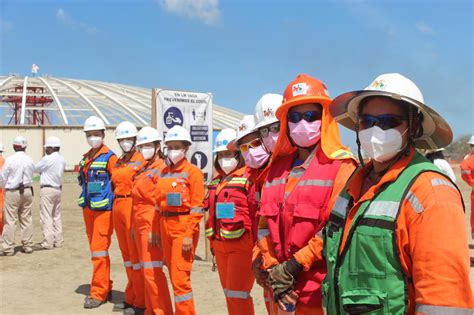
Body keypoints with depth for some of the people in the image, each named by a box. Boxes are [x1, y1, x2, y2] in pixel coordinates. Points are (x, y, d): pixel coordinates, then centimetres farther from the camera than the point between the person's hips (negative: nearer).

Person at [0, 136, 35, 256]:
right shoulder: (30, 160, 1)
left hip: (12, 192, -4)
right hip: (27, 191, 5)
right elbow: (30, 176, 6)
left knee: (10, 220, 0)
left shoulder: (10, 160, -11)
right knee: (26, 219, 11)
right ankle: (28, 246, 15)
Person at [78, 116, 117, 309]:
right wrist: (85, 202, 15)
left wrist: (116, 206, -14)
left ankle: (98, 293, 0)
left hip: (103, 209, -8)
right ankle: (105, 287, 26)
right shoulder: (85, 158, 12)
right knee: (95, 248, 14)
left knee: (99, 248, -8)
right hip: (88, 209, 8)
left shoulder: (109, 157, -10)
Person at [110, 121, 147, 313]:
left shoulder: (141, 161, -6)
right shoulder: (118, 163, 15)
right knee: (126, 253, 13)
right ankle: (131, 298, 24)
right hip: (117, 207, 8)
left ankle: (140, 301, 6)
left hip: (133, 208, -8)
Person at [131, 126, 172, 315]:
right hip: (140, 226, 9)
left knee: (152, 271, -8)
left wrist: (154, 229, -19)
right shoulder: (143, 170, 17)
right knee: (145, 270, 13)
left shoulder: (161, 169, -10)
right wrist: (134, 226, 18)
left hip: (151, 227, -9)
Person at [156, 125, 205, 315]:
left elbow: (197, 207, -12)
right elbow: (159, 202, 15)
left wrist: (189, 235, -17)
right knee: (174, 275, 15)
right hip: (165, 226, 7)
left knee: (180, 277, -7)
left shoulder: (193, 172, -7)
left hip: (184, 227, -7)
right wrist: (156, 229, 11)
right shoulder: (164, 172, 12)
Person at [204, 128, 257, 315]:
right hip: (220, 245, 8)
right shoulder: (216, 182, 13)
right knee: (229, 293, 16)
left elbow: (258, 213, -13)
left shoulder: (249, 178, -11)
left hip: (241, 244, -8)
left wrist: (257, 245, -13)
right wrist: (212, 242, 18)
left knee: (237, 294, -4)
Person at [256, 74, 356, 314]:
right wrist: (273, 269, 2)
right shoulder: (278, 167, 8)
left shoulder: (341, 167, -11)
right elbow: (265, 224, 10)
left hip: (322, 290, -6)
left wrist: (294, 267, -16)